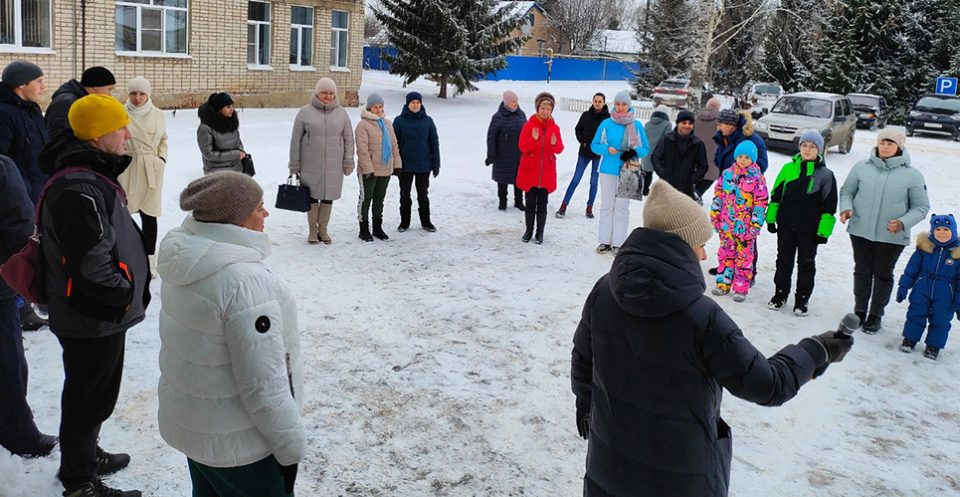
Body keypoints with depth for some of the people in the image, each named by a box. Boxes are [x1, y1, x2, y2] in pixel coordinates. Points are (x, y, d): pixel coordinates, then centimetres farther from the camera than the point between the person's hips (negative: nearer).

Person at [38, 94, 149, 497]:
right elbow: (91, 265, -30)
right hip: (94, 318, -10)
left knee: (96, 391, 26)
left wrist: (132, 289, 16)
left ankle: (86, 454, 45)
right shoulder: (79, 189, -27)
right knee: (89, 397, 6)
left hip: (101, 314, 10)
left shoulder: (91, 175, 7)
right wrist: (127, 294, -15)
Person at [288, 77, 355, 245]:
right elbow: (296, 139, 1)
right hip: (311, 164, -1)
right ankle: (312, 230, 19)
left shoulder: (341, 113, 5)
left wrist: (348, 161, 3)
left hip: (333, 165, 2)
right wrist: (295, 163, -1)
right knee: (312, 196, 6)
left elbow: (348, 138, 8)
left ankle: (323, 229, 21)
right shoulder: (305, 112, -1)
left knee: (328, 196, 7)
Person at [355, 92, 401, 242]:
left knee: (379, 199, 16)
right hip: (368, 171, -6)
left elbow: (394, 145, 15)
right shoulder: (363, 125, -11)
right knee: (366, 198, 4)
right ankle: (364, 230, 14)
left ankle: (377, 228, 27)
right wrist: (368, 169, -20)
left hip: (385, 169, 6)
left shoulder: (387, 123, 11)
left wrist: (397, 163, 9)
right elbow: (362, 150, -16)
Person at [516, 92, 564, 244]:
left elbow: (560, 149, 0)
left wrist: (555, 144, -22)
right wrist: (534, 139, -26)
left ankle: (540, 232, 11)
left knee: (542, 202, 3)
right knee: (530, 201, 4)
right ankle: (529, 230, 16)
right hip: (529, 171, -1)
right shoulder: (529, 125, -1)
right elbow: (522, 146, -9)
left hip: (547, 173, 1)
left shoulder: (555, 127, 4)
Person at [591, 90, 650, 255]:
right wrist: (607, 149, -15)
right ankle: (605, 241, 13)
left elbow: (645, 148, 5)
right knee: (607, 205, 6)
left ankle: (618, 243, 8)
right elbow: (594, 145, 4)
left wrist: (634, 153, -16)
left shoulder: (637, 125, 1)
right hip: (608, 170, 1)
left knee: (622, 206, 3)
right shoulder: (606, 123, 1)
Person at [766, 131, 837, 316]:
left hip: (809, 229, -2)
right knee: (784, 260, 12)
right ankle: (781, 294, 25)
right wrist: (771, 218, 5)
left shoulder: (825, 174, -4)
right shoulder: (788, 168, 3)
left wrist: (824, 230, -9)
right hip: (786, 225, 2)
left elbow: (829, 205, -4)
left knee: (806, 263, 8)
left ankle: (802, 299, 19)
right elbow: (776, 194, 9)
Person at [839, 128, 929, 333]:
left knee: (883, 274, 11)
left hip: (892, 237, -1)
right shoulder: (862, 167, -1)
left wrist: (903, 223, -18)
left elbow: (921, 207, -1)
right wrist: (846, 208, -10)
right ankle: (859, 312, 28)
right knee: (862, 272, 14)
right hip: (860, 231, 2)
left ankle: (875, 316, 26)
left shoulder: (912, 175, -6)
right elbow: (846, 191, 10)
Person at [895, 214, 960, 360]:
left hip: (944, 295, -1)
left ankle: (933, 346, 18)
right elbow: (911, 269, 3)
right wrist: (903, 287, 1)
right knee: (916, 315, 6)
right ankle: (909, 340, 20)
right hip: (921, 289, 1)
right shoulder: (925, 247, -4)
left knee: (940, 320, 5)